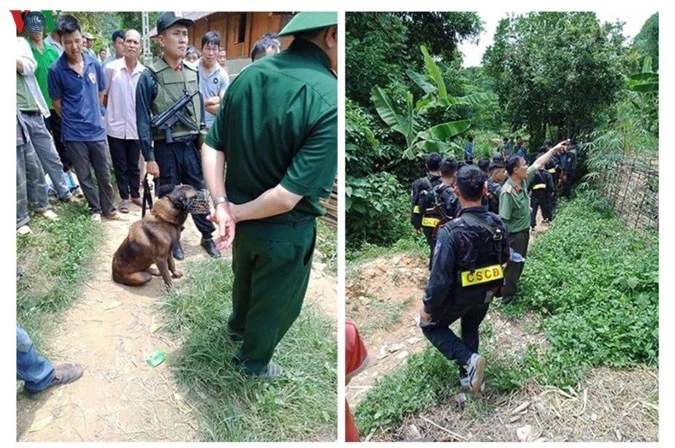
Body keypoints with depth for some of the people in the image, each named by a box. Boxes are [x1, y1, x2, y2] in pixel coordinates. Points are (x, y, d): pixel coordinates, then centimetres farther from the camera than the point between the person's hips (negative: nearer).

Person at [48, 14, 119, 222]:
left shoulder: (94, 64, -2)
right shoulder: (56, 70, -11)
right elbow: (57, 103, -1)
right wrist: (74, 120, 7)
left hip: (97, 129, 2)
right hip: (73, 134, -2)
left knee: (104, 173, 11)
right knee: (84, 176, 10)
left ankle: (108, 208, 26)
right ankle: (95, 209, 26)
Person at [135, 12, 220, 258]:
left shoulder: (193, 72, 4)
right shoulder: (149, 76, -10)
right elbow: (143, 120, -8)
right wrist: (149, 157, -9)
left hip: (193, 145, 4)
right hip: (166, 148, -3)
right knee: (169, 196, 11)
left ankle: (207, 236, 28)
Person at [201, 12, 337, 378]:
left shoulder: (248, 75, -9)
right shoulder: (330, 101, -30)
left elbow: (211, 147, -7)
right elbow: (288, 196, -30)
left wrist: (222, 205, -10)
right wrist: (237, 212, -16)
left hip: (242, 217, 7)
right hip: (284, 230, -6)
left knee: (245, 278, 33)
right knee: (275, 302, 21)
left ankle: (238, 324, 61)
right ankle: (254, 361, 46)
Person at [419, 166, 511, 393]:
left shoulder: (451, 231, -32)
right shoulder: (498, 223, -13)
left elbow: (440, 277, -29)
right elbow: (505, 259, 4)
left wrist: (428, 307, -15)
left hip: (458, 296, -5)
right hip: (486, 293, 6)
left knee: (431, 325, 19)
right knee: (471, 329, 29)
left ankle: (468, 360, 2)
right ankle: (466, 375, 41)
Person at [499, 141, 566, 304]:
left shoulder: (523, 181, -6)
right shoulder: (507, 192, -30)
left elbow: (538, 164, 10)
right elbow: (503, 220, -28)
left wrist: (554, 149, 12)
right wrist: (506, 242, -25)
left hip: (524, 231, 9)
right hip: (514, 235, -9)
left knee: (519, 262, 24)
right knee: (512, 265, 6)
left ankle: (513, 287, 44)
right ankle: (506, 296, 24)